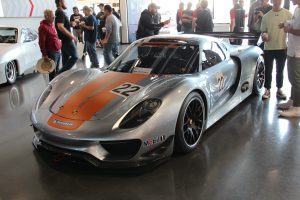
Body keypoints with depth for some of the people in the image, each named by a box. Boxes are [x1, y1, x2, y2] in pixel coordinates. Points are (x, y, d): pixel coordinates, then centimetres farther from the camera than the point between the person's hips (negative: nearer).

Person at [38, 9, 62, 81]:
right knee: (53, 71, -1)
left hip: (57, 51, 9)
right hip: (51, 53, -9)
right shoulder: (43, 27, -13)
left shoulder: (52, 25, 15)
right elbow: (41, 42, -17)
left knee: (57, 70, 18)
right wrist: (45, 55, -19)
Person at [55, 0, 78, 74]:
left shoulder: (59, 12, 15)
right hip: (66, 39, -10)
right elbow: (60, 27, -29)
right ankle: (61, 73, -9)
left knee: (65, 58, 14)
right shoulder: (60, 12, -17)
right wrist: (71, 36, -25)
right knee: (74, 57, -7)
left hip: (63, 40, 10)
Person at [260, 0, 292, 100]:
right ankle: (267, 90, 19)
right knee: (268, 70, 7)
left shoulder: (288, 14, -1)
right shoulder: (266, 16, 2)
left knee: (280, 71, 12)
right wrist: (264, 35, -15)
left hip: (282, 48, 0)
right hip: (269, 48, 1)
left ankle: (279, 89, 24)